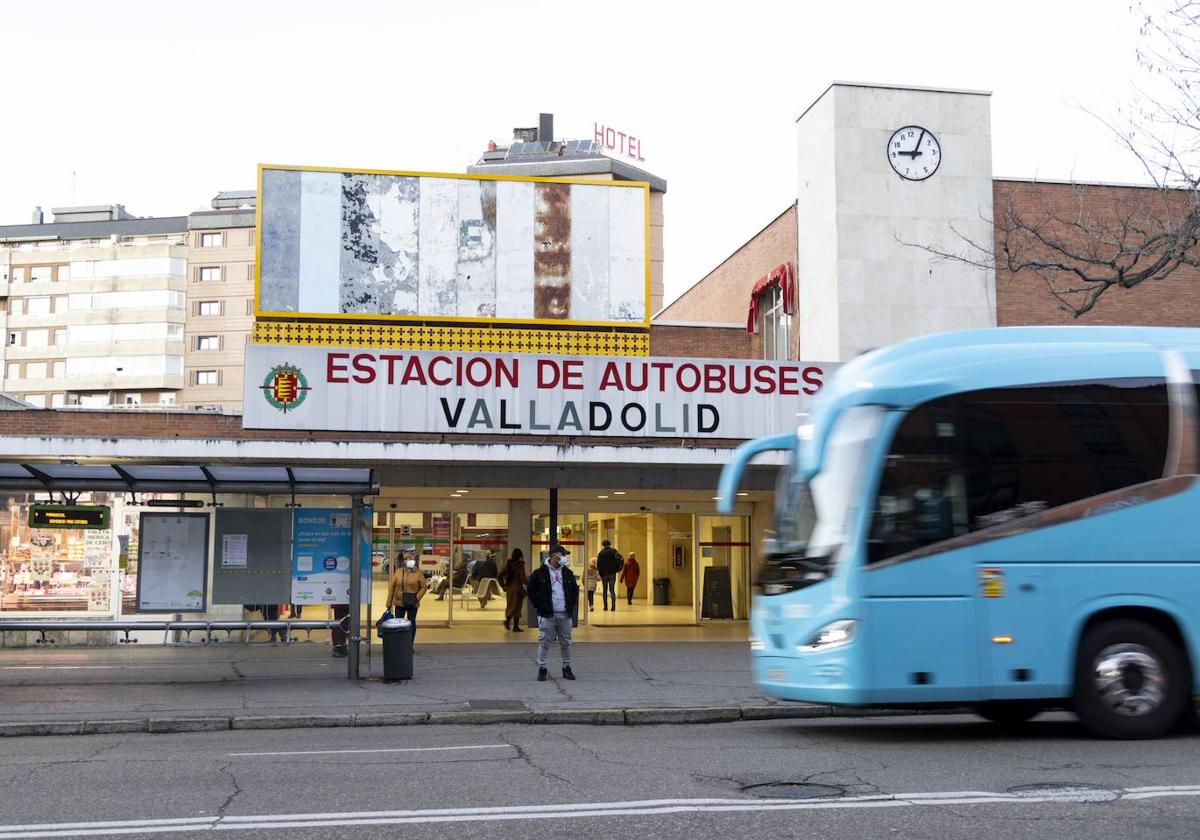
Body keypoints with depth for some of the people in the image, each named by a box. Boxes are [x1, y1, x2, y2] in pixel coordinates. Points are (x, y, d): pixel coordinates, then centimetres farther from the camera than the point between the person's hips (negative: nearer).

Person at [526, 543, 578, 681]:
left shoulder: (568, 573, 10)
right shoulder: (540, 573, -4)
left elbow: (575, 590, 21)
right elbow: (531, 591, 1)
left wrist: (572, 606, 11)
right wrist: (539, 606, -5)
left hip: (565, 615, 4)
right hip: (547, 616, -4)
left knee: (566, 643, 9)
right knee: (544, 642, -1)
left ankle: (567, 667, 20)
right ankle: (542, 668, 9)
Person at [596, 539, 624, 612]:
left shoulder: (601, 553, 1)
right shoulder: (613, 551, 1)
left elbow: (598, 565, -4)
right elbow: (621, 560, -8)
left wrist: (600, 572, 4)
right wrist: (618, 569, 2)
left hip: (604, 574, 0)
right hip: (612, 573, 0)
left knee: (605, 590, 9)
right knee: (612, 590, 4)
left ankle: (605, 606, 4)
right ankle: (613, 605, -10)